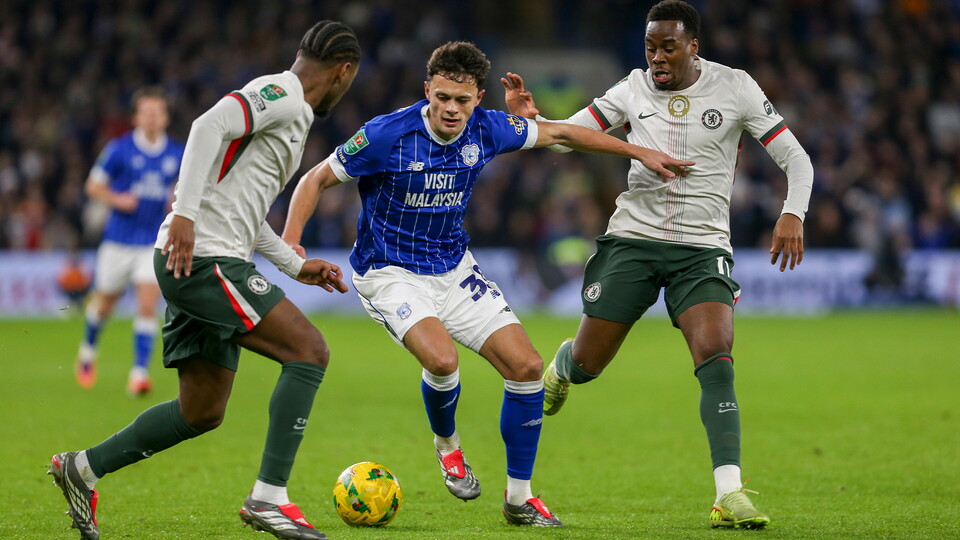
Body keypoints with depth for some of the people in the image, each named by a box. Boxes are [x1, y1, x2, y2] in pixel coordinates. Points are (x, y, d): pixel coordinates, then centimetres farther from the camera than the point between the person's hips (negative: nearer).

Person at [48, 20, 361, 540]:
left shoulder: (290, 114, 24)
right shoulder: (280, 93, -7)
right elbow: (210, 125, -23)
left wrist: (296, 266, 27)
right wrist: (185, 214, -30)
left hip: (206, 263, 10)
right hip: (203, 258, -10)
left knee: (203, 412, 12)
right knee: (309, 350, -14)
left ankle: (83, 468, 20)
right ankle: (269, 498, -16)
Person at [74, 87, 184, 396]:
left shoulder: (177, 155, 3)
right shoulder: (119, 149, -6)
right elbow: (93, 186, 1)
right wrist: (117, 199, -17)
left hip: (155, 242, 1)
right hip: (119, 239, -1)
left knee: (147, 305, -14)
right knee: (104, 303, 12)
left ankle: (139, 373, -13)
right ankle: (88, 351, 41)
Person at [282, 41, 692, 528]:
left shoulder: (486, 131, -8)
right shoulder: (388, 136, -21)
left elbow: (560, 133, 8)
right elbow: (317, 180, -11)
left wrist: (640, 153, 10)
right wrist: (290, 245, -25)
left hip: (454, 270, 5)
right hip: (390, 274, -5)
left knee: (526, 367, -5)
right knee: (442, 360, -31)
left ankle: (518, 498, 10)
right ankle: (447, 444, 4)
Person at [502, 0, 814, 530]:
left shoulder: (734, 88, -3)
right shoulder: (634, 88, 2)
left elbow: (795, 157, -2)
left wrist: (792, 214, -19)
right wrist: (528, 117, -18)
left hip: (702, 248, -2)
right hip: (632, 240, 2)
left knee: (716, 358, -22)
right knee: (586, 364, 6)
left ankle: (729, 496, -24)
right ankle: (558, 367, 47)